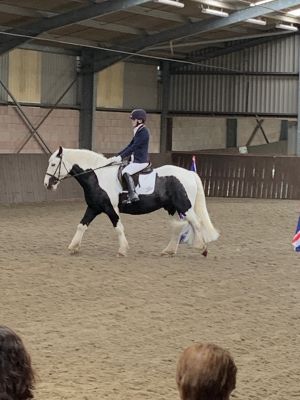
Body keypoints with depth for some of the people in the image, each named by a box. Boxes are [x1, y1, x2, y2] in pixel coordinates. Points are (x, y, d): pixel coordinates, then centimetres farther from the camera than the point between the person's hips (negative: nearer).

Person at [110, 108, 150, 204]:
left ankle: (133, 195, -25)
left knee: (125, 172, -23)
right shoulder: (138, 131, 16)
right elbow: (130, 146, 18)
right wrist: (117, 156, 13)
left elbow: (133, 147, -21)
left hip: (141, 161, -10)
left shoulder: (143, 132, -15)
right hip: (136, 160, 10)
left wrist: (121, 157, -22)